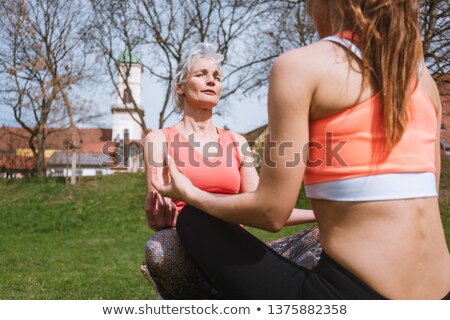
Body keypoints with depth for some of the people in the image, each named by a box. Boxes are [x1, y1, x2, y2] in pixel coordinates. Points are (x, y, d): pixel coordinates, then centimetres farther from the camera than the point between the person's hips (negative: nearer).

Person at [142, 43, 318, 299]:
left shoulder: (237, 143, 18)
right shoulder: (160, 140, 8)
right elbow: (157, 210, -3)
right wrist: (159, 218, -28)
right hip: (186, 255, -4)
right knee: (160, 247, -41)